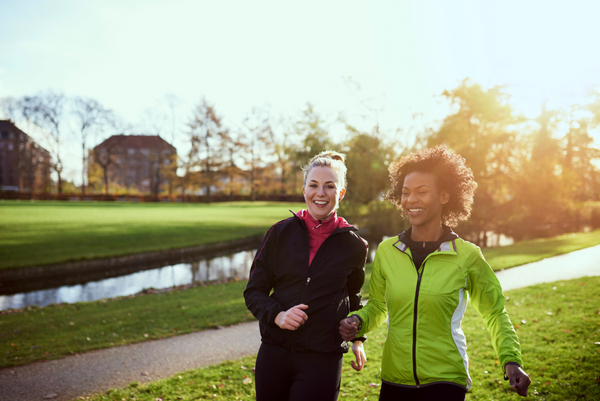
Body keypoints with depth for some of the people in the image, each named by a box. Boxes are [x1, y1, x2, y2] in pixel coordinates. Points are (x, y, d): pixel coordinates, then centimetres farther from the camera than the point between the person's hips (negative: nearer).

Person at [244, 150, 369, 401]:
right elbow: (254, 291, 2)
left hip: (323, 360, -1)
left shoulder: (354, 246, 0)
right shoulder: (281, 233, -1)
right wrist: (277, 315, -15)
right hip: (274, 352, 1)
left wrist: (357, 339, 17)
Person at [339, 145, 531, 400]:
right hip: (394, 380, 3)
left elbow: (495, 313, 6)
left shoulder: (467, 256, -8)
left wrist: (511, 362, -6)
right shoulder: (386, 251, -2)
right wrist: (357, 322, -9)